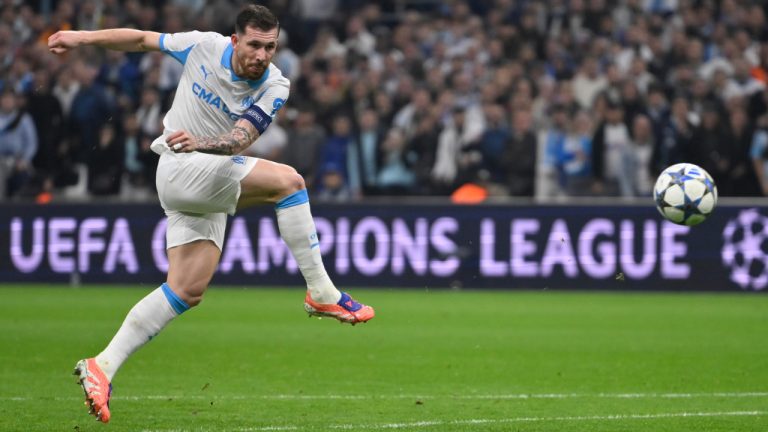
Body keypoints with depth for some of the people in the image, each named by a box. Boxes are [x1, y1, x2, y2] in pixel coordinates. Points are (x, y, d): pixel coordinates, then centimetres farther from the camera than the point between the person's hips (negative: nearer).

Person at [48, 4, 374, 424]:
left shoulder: (275, 86, -7)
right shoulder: (204, 46, -9)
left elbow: (241, 138, -23)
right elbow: (142, 39, 6)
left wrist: (202, 143, -43)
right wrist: (82, 38, 3)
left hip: (214, 182, 4)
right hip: (180, 168, -4)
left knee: (188, 291, 0)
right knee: (287, 180, -19)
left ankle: (102, 367, 4)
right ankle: (321, 293, -17)